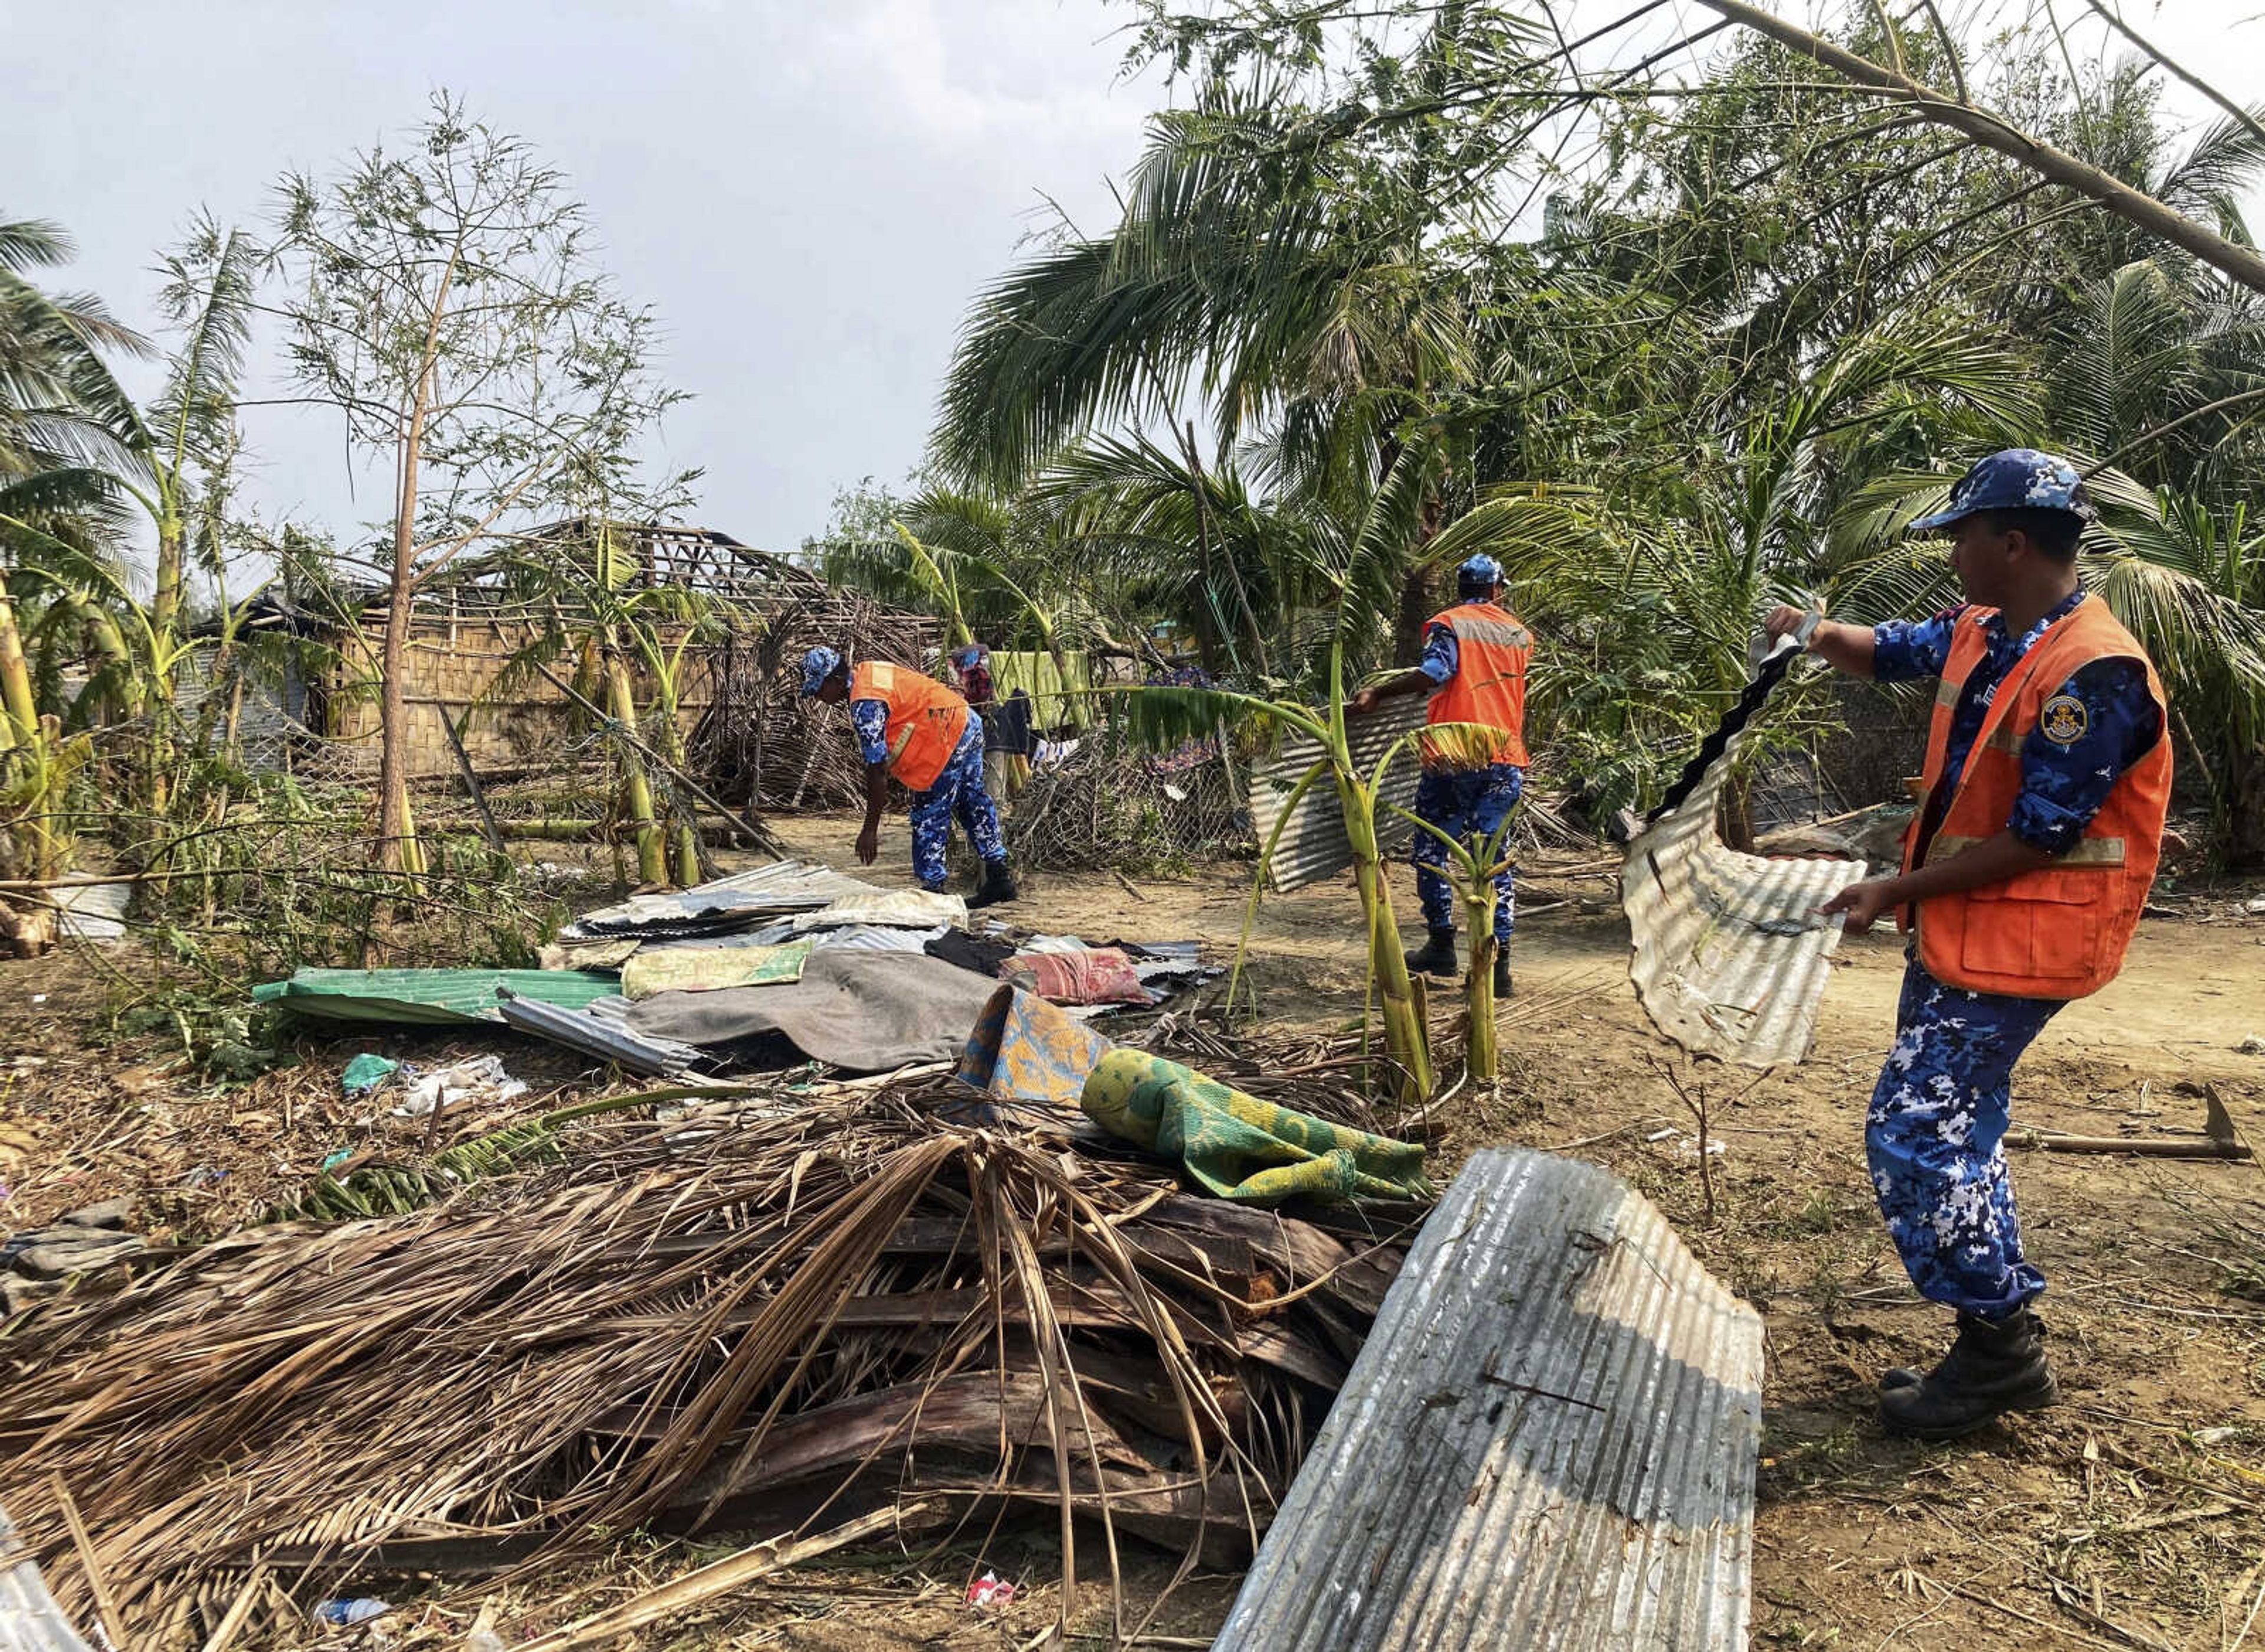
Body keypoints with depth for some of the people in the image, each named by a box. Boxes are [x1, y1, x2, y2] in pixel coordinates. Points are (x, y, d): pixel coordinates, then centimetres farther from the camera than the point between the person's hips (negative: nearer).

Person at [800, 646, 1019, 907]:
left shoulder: (865, 705, -20)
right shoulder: (866, 672, 10)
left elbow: (877, 770, -20)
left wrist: (870, 829, -14)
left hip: (948, 738, -11)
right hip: (968, 723, 11)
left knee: (929, 817, -2)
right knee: (973, 804, 20)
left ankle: (932, 886, 5)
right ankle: (1000, 878, 29)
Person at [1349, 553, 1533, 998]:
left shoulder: (1448, 624, -1)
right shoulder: (1519, 633, 14)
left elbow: (1435, 673, -18)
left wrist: (1377, 693, -16)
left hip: (1453, 757, -4)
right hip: (1506, 760, 4)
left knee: (1431, 849, 12)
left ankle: (1442, 945, 14)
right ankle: (1498, 962, 0)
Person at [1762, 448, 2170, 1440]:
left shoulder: (2096, 675, -22)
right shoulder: (1979, 635, 5)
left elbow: (2034, 843, -23)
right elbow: (1887, 652, 24)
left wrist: (1895, 893, -17)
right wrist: (1819, 634, 2)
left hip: (2017, 943, -10)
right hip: (1955, 928, 10)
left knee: (1913, 1136, -10)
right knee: (1954, 1132, 16)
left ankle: (2000, 1349, 6)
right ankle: (2001, 1351, 28)